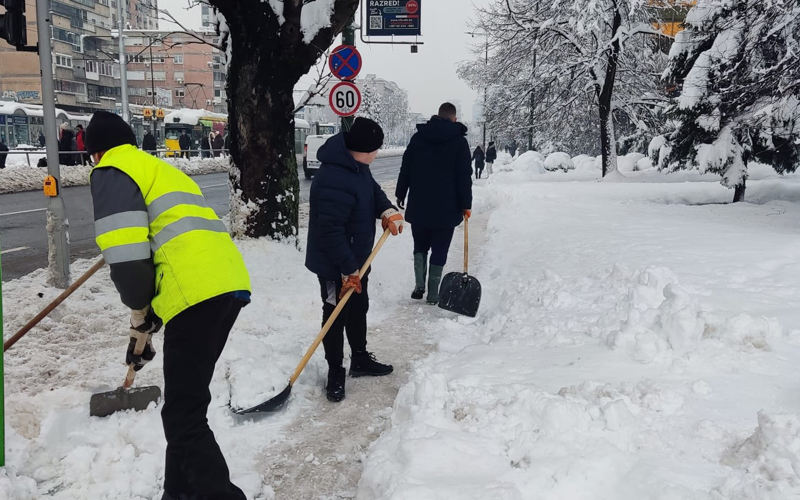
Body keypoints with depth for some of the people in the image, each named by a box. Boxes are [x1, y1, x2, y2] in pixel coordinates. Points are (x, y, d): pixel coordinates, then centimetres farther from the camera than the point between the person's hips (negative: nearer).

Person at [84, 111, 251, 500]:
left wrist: (139, 313, 6)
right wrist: (151, 311, 31)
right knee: (188, 399, 21)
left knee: (183, 415, -5)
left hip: (199, 294, -9)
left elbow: (126, 251, -9)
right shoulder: (161, 169, 32)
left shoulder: (112, 172, 4)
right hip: (230, 284, 10)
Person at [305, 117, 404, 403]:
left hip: (357, 258, 10)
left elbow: (373, 190, 16)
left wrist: (388, 211, -5)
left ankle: (360, 359, 39)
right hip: (334, 265, -10)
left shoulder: (356, 166, 1)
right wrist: (348, 269, -27)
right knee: (336, 316, 4)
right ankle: (335, 372, 20)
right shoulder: (335, 181, -32)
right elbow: (332, 230, -32)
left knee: (359, 309, 21)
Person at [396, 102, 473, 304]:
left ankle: (419, 284, 7)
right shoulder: (459, 141, -3)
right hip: (446, 207, -2)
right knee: (439, 251, 6)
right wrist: (465, 204, -2)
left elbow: (405, 168, 6)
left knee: (420, 246, 19)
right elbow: (464, 176, -7)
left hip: (418, 205, 2)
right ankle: (433, 294, 8)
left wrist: (400, 194, 16)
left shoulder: (418, 137, 4)